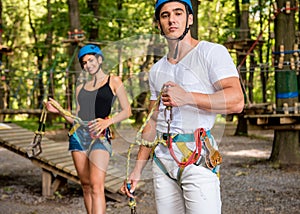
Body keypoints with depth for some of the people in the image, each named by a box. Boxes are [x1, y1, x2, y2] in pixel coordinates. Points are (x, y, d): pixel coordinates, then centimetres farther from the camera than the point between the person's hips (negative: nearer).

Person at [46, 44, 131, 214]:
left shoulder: (113, 82, 7)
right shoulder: (81, 88, 20)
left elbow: (127, 111, 1)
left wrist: (108, 122, -15)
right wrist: (59, 110, 3)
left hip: (100, 135, -5)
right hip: (78, 135, 5)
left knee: (97, 186, -18)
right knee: (86, 185, 5)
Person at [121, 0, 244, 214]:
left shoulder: (211, 52, -1)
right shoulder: (157, 70, 18)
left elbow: (237, 101, -13)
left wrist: (187, 97, -23)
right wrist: (138, 169, 18)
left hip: (198, 157, -6)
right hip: (162, 159, 6)